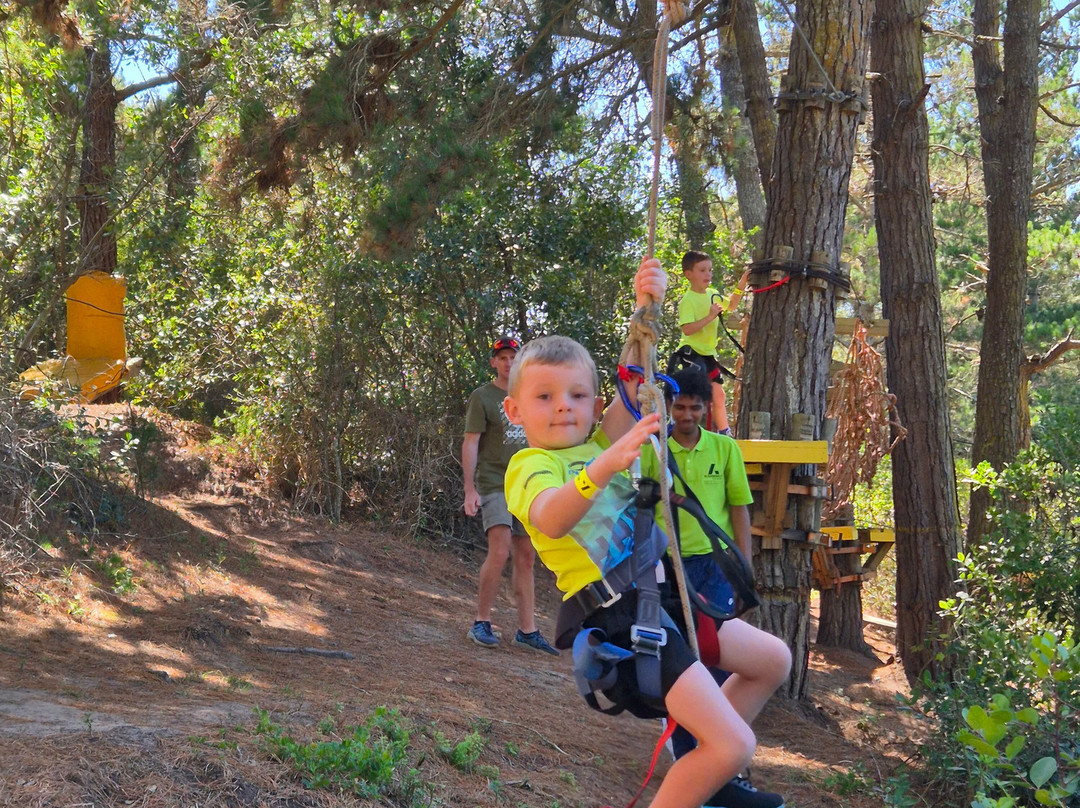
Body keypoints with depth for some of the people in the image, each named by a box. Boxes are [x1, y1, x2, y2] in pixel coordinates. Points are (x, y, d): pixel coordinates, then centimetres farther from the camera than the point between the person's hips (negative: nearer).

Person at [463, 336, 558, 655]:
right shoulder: (482, 396, -2)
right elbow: (470, 444, -7)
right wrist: (470, 489, -15)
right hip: (494, 484, -6)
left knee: (526, 557, 5)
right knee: (500, 552, -17)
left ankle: (527, 631, 8)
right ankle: (481, 623, -5)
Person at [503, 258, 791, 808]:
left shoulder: (599, 442, 14)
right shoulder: (530, 464, -10)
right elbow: (549, 520, -33)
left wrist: (646, 309, -14)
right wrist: (604, 468, -50)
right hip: (618, 617, -9)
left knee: (773, 660, 24)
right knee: (734, 746, -17)